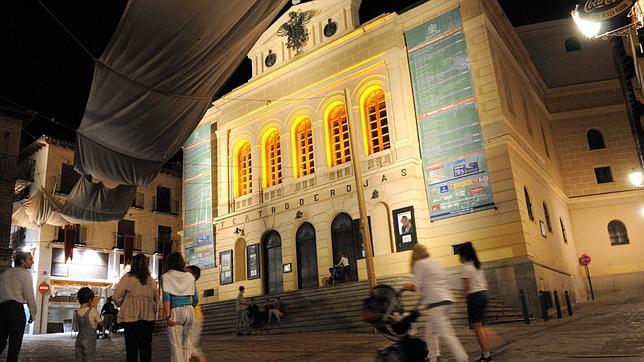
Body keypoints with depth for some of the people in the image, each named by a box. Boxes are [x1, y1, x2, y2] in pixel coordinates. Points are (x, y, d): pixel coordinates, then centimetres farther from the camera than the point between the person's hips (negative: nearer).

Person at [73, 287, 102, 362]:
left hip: (79, 341, 6)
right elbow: (101, 323, 3)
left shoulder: (76, 313, 7)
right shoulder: (93, 311, -9)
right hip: (89, 341, -6)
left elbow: (76, 329, 16)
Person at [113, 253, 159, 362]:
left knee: (131, 346, 4)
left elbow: (116, 297, -6)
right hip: (149, 317, 3)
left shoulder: (128, 278, -5)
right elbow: (157, 298, 10)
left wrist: (121, 305, 13)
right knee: (146, 346, 9)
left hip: (131, 317, -3)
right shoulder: (151, 280, 7)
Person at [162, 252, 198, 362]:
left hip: (175, 311, -4)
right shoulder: (189, 276, 11)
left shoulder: (166, 276, 1)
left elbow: (166, 297, -11)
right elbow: (196, 299, 11)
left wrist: (168, 316, -13)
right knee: (186, 343, 15)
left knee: (176, 345, 0)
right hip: (189, 310, 4)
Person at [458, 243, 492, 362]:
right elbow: (485, 283, 17)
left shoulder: (465, 268, -10)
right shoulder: (478, 266, 16)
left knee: (477, 327, -4)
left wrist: (464, 296, 2)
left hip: (474, 296, -9)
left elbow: (466, 286, -15)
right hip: (483, 294, 9)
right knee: (480, 325, 12)